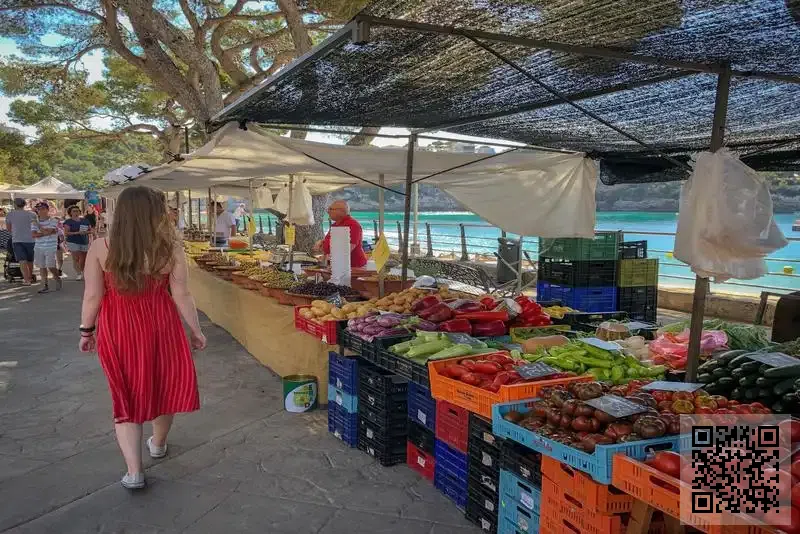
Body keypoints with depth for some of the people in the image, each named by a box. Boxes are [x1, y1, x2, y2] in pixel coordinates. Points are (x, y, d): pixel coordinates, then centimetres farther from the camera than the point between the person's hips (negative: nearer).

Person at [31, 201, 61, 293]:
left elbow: (48, 231, -17)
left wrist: (38, 225, -5)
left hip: (51, 247, -4)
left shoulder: (53, 221, -4)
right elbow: (34, 235, -4)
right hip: (39, 248, 4)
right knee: (41, 267, 6)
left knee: (51, 266, -9)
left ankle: (58, 278, 20)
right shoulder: (35, 222, 8)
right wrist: (46, 233, -14)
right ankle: (45, 285, 14)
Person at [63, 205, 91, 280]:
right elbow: (66, 233, -8)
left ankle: (82, 273, 14)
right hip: (73, 242, -4)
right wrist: (77, 233, -18)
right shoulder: (68, 222, 0)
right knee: (76, 258, -10)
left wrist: (86, 232, -8)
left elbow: (90, 230, 15)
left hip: (85, 242, 4)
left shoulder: (85, 221, 13)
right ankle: (79, 274, -10)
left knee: (83, 259, 2)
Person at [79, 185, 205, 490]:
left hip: (117, 330, 1)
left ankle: (134, 472, 11)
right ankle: (158, 444, 43)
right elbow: (181, 296, -9)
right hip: (160, 327, 0)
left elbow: (92, 296, -6)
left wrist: (86, 331, 9)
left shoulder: (100, 248, -9)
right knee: (163, 386, 21)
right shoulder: (170, 249, -12)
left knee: (126, 394, 12)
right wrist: (196, 330, 4)